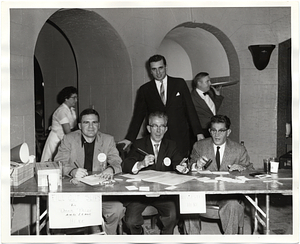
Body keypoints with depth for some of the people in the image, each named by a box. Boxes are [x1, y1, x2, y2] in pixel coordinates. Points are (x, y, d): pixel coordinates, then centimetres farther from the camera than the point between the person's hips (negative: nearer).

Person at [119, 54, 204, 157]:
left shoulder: (179, 83, 7)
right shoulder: (144, 90, 7)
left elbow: (190, 109, 7)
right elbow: (138, 116, 9)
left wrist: (198, 132, 3)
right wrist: (130, 138, 1)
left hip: (180, 137, 0)